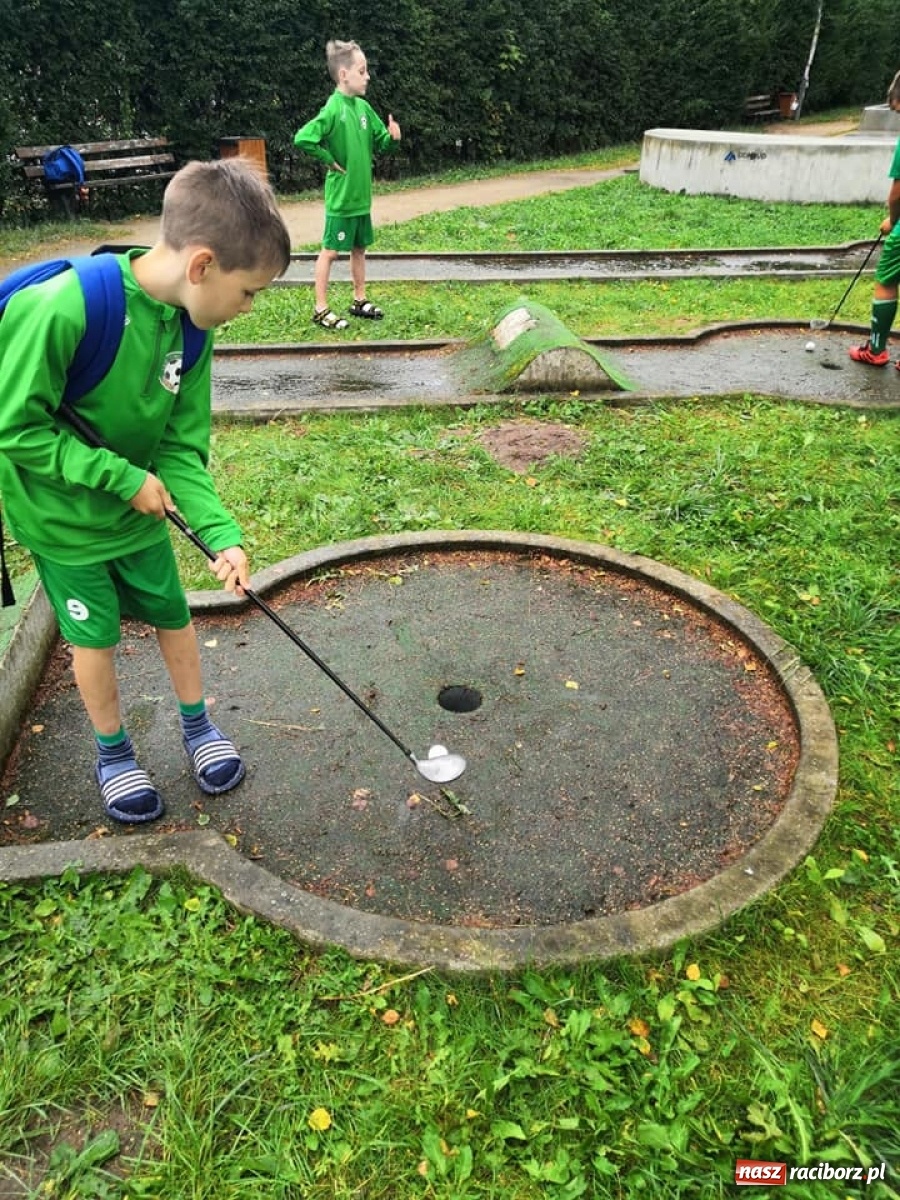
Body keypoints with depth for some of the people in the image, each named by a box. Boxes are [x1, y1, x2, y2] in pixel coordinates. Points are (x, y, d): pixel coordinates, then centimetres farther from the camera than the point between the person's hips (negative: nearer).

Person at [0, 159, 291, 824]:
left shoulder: (190, 327, -12)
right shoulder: (60, 308, -32)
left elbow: (182, 448, -9)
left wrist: (222, 534, -20)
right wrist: (123, 477, -24)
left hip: (138, 511, 5)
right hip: (61, 518, -5)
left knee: (174, 615, 14)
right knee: (96, 637, 9)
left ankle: (198, 724, 39)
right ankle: (113, 753, 35)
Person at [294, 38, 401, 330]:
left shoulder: (364, 107, 6)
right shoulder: (333, 108, -17)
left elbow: (381, 143, 13)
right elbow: (302, 139, -26)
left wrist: (393, 137, -8)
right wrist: (330, 160, -16)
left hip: (361, 195, 8)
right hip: (341, 197, -7)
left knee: (359, 248, 15)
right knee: (330, 251, 0)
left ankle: (359, 301, 29)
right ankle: (321, 309, 8)